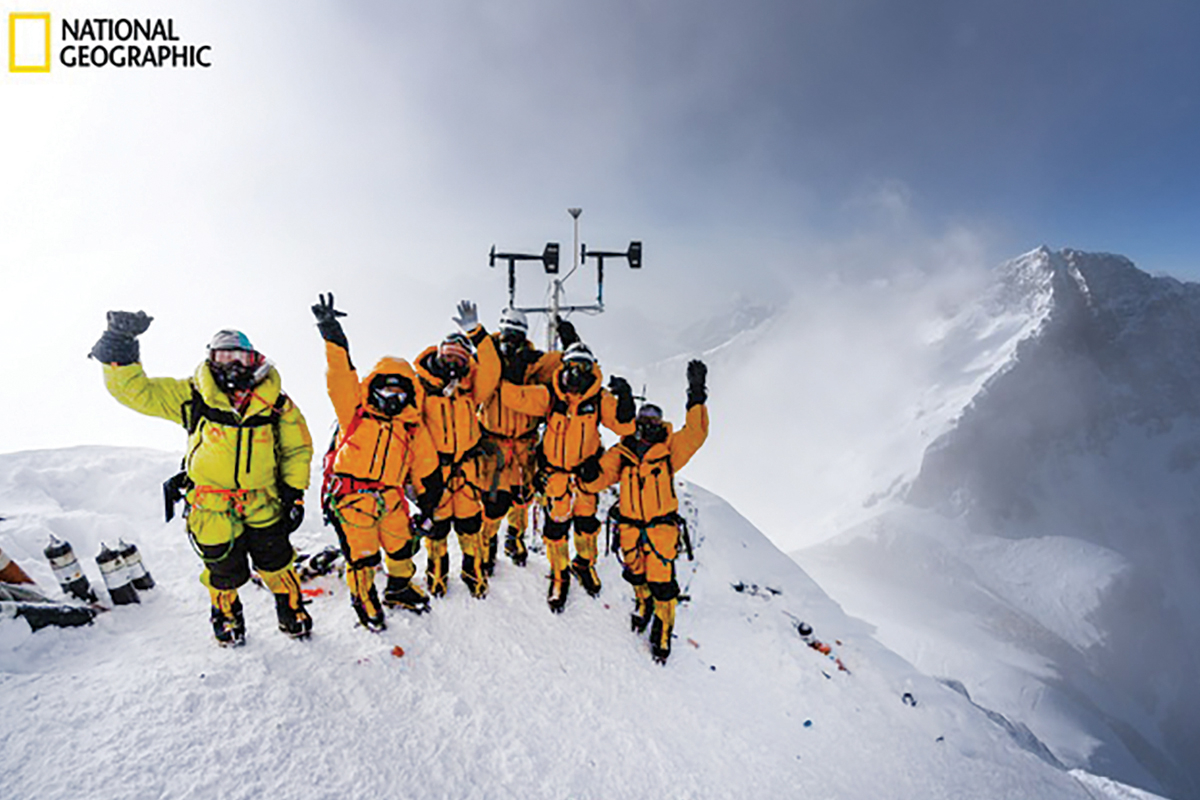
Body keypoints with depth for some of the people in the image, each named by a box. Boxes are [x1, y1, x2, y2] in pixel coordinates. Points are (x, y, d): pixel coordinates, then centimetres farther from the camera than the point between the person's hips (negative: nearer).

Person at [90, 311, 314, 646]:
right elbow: (133, 389, -8)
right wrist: (120, 346, -24)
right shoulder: (192, 395, -7)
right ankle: (227, 618, 46)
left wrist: (294, 494, -2)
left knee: (276, 565, 12)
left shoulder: (275, 402, -7)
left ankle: (292, 612, 39)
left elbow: (297, 448, 2)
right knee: (224, 572, 15)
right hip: (213, 505, 0)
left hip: (263, 505, 0)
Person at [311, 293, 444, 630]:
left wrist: (427, 506, 14)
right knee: (361, 556, 3)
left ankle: (399, 588, 44)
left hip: (391, 499, 4)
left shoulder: (413, 429, 9)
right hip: (352, 497, -3)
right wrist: (332, 334, -19)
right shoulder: (355, 413, 2)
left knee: (402, 548, 16)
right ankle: (364, 598, 30)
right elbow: (340, 377, -9)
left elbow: (427, 471, 13)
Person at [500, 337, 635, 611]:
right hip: (555, 472, -1)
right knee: (556, 524, 3)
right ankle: (559, 575, 27)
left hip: (586, 471, 1)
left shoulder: (600, 398, -12)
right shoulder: (549, 395, -12)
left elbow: (624, 427, -16)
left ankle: (584, 563, 43)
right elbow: (515, 397, -15)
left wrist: (625, 400, -29)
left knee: (587, 521, 14)